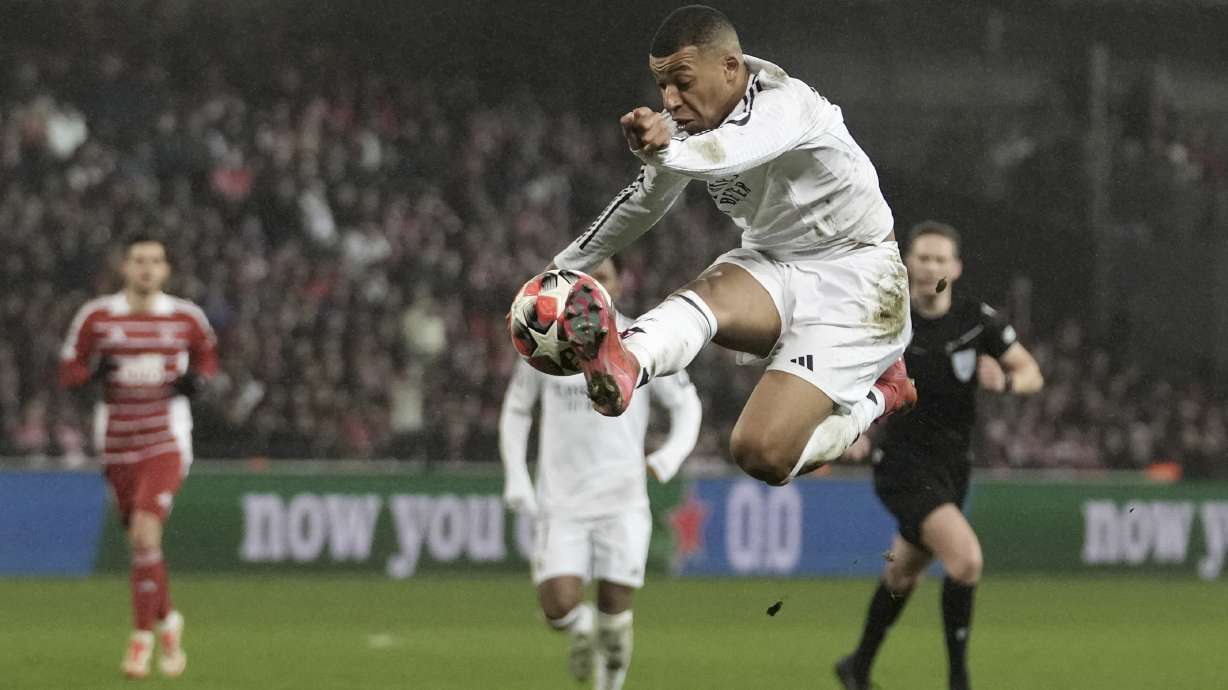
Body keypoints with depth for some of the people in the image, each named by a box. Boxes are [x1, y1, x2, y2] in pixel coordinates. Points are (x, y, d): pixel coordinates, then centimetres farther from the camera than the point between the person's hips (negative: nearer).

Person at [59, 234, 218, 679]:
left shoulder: (186, 318, 1)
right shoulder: (96, 317, 0)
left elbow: (207, 356, 19)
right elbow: (68, 372, 4)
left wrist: (198, 379, -3)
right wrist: (93, 371, -18)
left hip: (166, 441, -2)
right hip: (117, 442, 2)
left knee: (145, 533, -19)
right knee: (141, 539, 10)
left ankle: (143, 636, -13)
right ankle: (167, 620, 34)